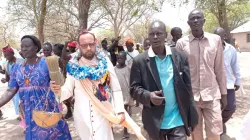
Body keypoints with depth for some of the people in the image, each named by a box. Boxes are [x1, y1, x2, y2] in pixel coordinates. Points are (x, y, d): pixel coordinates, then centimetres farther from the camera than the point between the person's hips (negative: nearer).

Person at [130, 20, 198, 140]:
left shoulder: (180, 56, 0)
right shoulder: (140, 61, -5)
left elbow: (187, 87, 2)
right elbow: (133, 88, -2)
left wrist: (191, 118, 3)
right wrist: (148, 96, -22)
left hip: (178, 120, 1)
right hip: (155, 121, 0)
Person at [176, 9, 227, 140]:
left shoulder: (216, 40, 1)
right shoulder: (181, 43, -3)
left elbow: (220, 69, 5)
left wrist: (223, 93, 6)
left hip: (212, 94, 1)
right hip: (190, 95, -1)